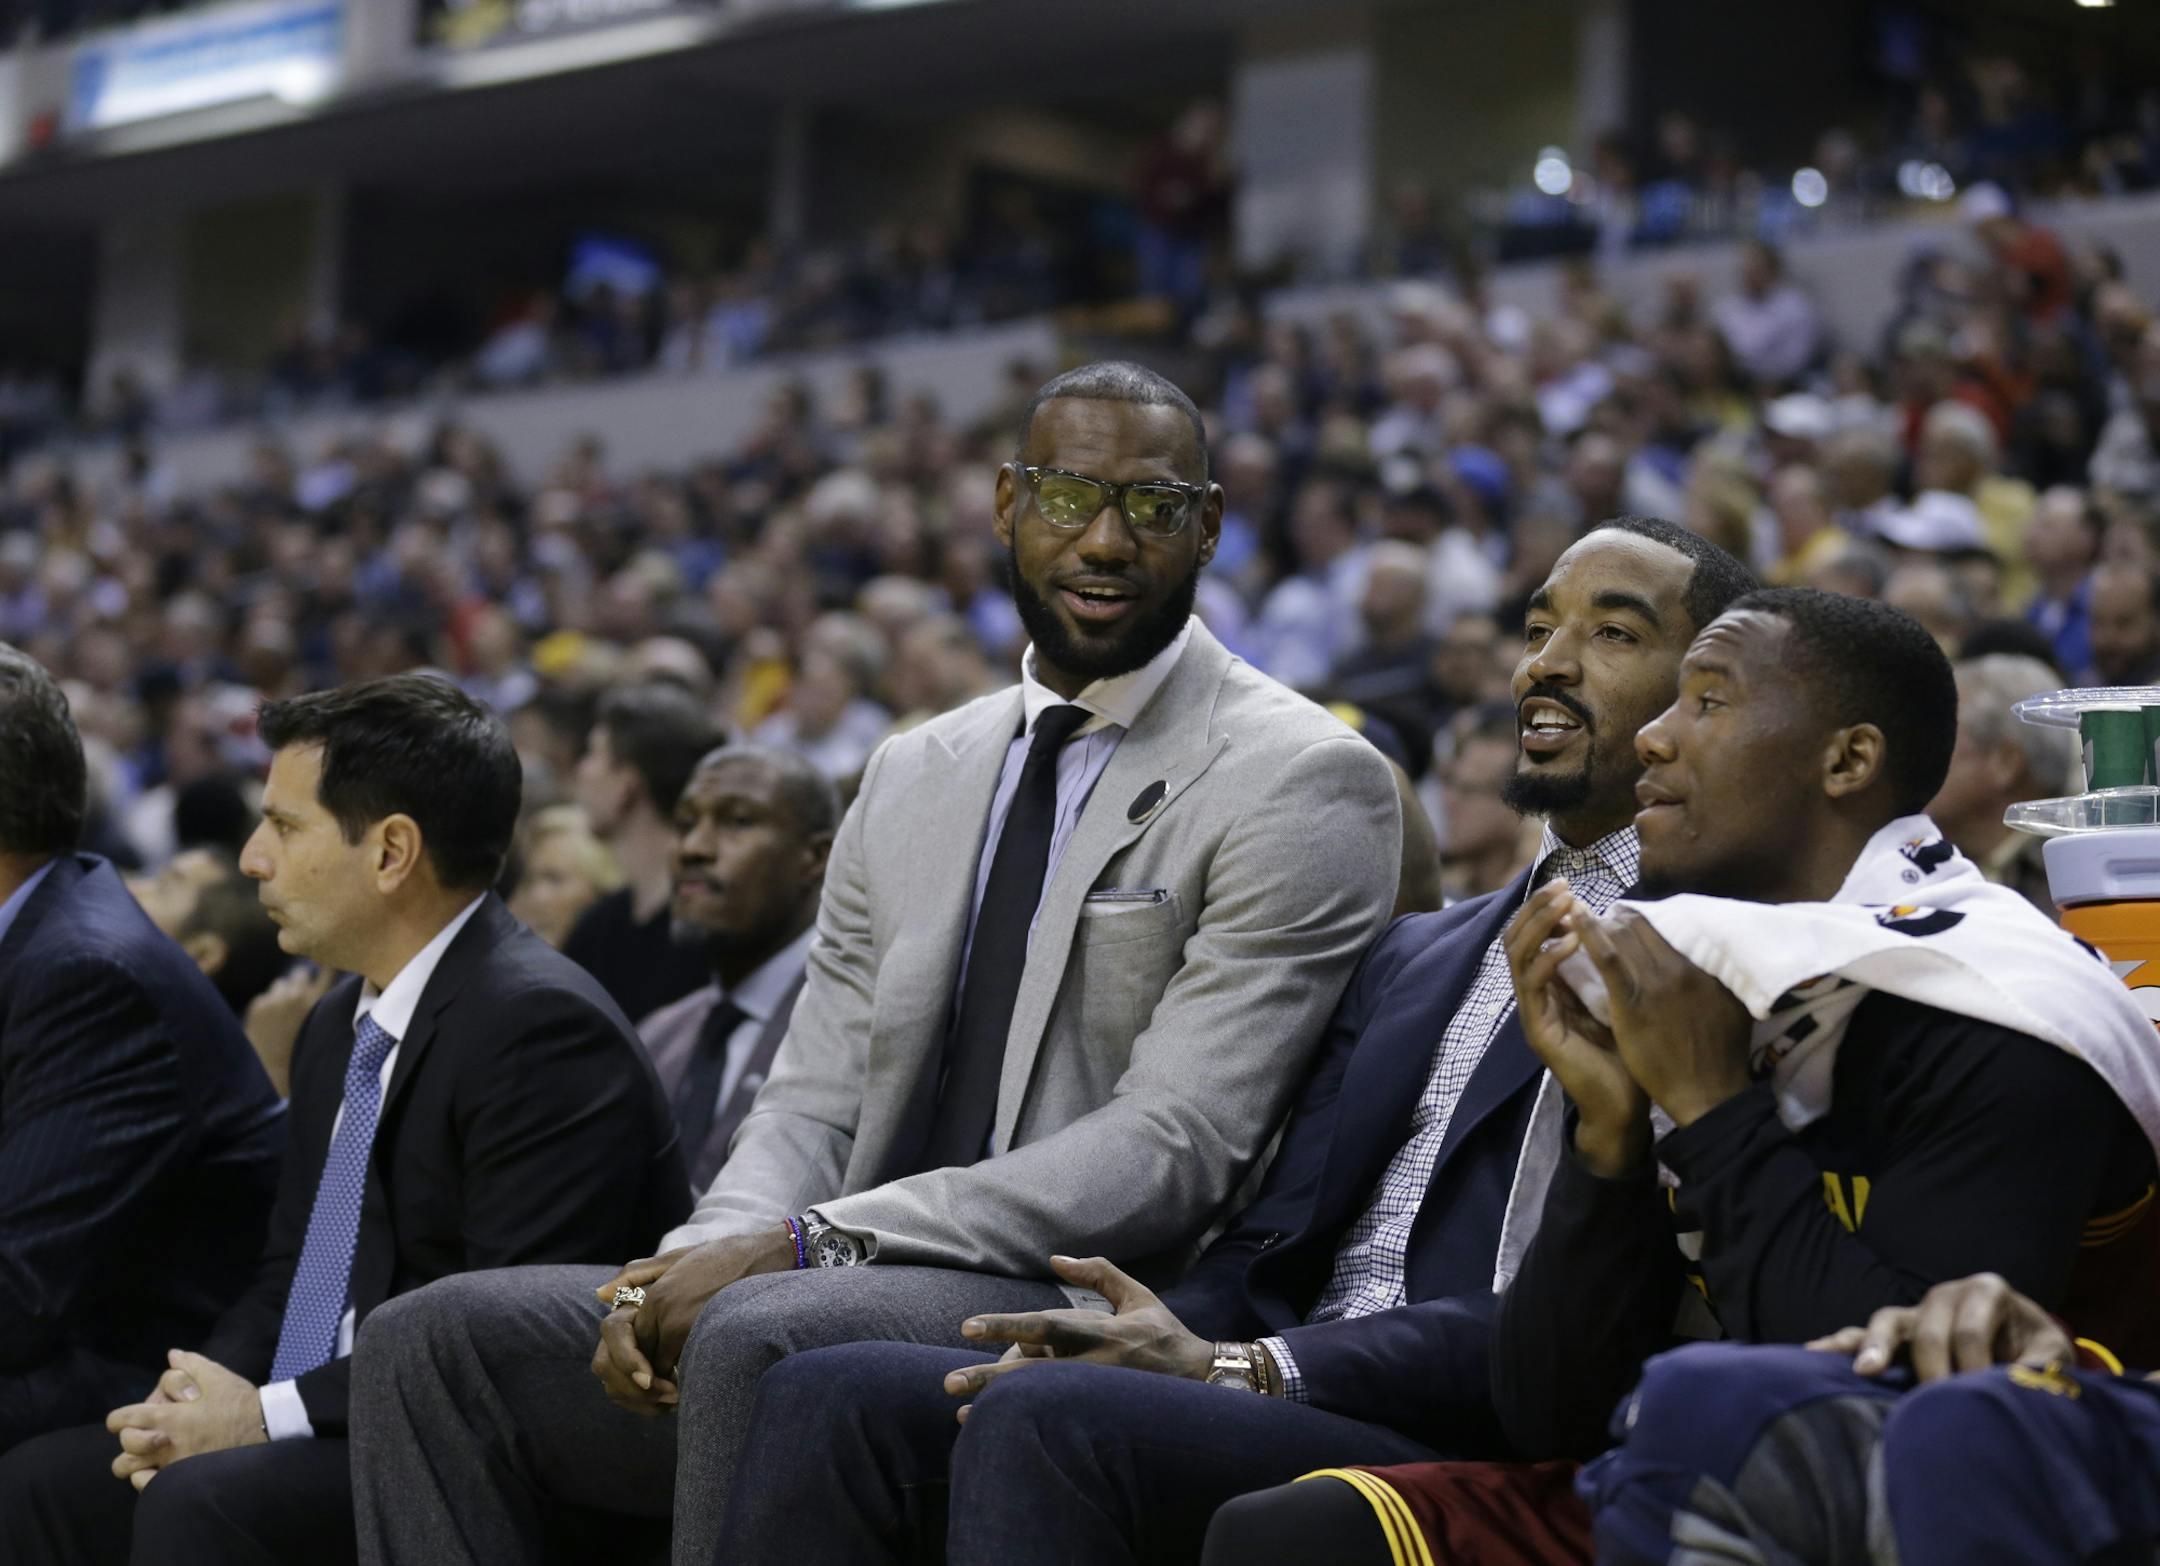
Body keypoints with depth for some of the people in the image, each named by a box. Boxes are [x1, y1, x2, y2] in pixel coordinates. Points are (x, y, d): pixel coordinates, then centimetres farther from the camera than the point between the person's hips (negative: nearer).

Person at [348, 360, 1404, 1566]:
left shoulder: (1304, 781, -4)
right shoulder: (915, 778, 19)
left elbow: (1173, 1149, -13)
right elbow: (815, 1103, 16)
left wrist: (801, 1245, -18)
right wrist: (699, 1260, -9)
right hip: (850, 1288, 7)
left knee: (760, 1338, -34)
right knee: (437, 1337, -8)